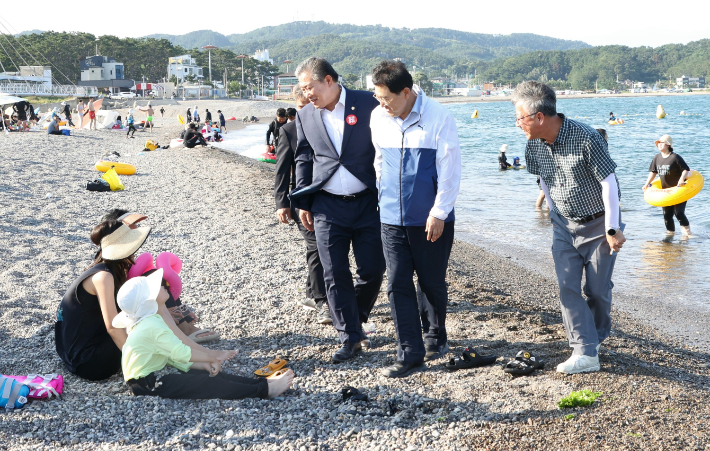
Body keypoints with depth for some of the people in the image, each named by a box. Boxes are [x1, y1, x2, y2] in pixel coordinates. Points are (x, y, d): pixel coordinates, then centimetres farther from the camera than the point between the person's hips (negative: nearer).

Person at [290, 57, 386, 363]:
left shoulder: (367, 104, -4)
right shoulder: (305, 116, 6)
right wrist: (303, 204, 12)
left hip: (368, 203, -2)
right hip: (328, 207, 2)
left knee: (373, 271, 3)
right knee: (335, 276, 1)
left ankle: (355, 320, 29)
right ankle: (350, 338, 11)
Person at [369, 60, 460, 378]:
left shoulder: (438, 118, -12)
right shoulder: (378, 118, 3)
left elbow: (449, 169, -11)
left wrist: (439, 212, -13)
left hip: (430, 219, -4)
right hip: (392, 218, 4)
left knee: (432, 283, 8)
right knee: (398, 285, 0)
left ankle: (435, 337, 32)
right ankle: (410, 354, 7)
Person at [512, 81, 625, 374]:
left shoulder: (586, 139, -26)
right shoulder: (534, 145, -7)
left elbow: (609, 183, -20)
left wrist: (612, 229, -17)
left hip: (598, 223, -5)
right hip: (564, 226, 5)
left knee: (597, 289, 4)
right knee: (567, 287, -5)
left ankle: (597, 335, 30)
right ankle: (585, 353, -3)